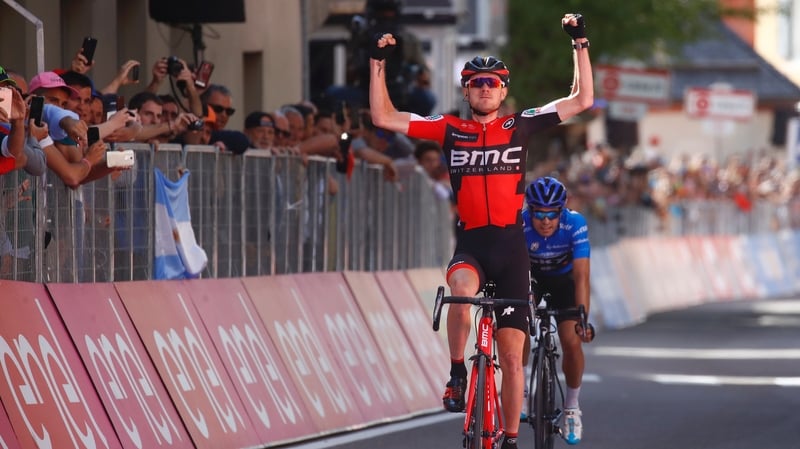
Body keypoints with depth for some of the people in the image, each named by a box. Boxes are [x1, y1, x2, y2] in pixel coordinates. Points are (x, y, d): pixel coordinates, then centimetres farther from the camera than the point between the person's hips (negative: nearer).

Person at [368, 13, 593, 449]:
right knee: (461, 291, -37)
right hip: (470, 244, -1)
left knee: (512, 355, 1)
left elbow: (582, 100, 3)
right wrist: (378, 61, -3)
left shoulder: (521, 126, 4)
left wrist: (580, 44, -3)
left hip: (511, 245, 1)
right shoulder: (449, 130, 5)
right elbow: (383, 117, 3)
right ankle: (457, 372, -17)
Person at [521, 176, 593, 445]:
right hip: (530, 275, 1)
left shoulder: (575, 224, -35)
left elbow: (581, 276, -38)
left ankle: (571, 406, 8)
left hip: (563, 279, -1)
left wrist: (583, 319, -46)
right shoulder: (518, 224, -34)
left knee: (572, 342, -14)